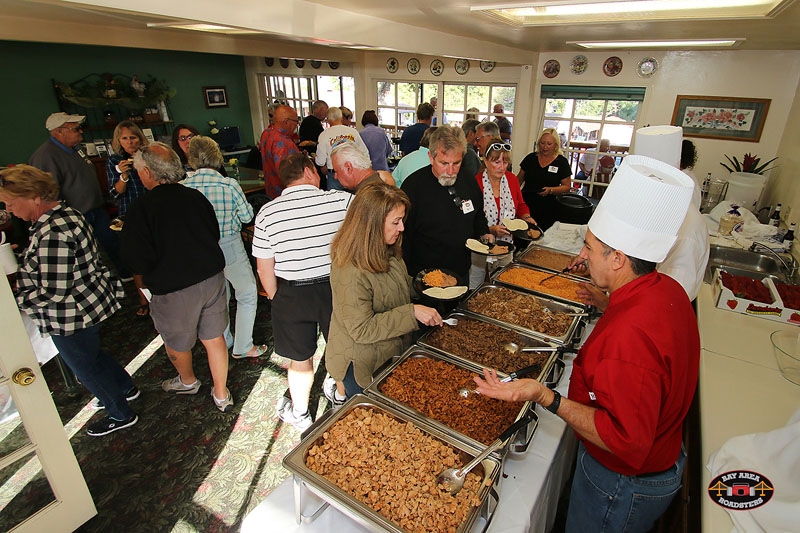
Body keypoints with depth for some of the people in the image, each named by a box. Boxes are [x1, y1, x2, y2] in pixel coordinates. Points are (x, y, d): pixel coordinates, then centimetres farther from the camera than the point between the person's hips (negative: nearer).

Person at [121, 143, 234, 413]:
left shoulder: (141, 208, -17)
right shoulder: (195, 196, -2)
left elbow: (138, 261, -18)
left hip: (174, 289, -4)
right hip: (212, 278, 5)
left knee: (176, 342, 23)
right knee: (214, 338, 16)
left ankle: (188, 381, 49)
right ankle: (222, 395, 29)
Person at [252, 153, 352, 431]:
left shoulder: (267, 213, -7)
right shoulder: (342, 200, -13)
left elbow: (265, 268, -3)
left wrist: (276, 298, 13)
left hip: (293, 294, 1)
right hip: (336, 289, 0)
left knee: (300, 359, 20)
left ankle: (299, 414, 41)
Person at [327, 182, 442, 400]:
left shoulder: (385, 252, -2)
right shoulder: (350, 271, -32)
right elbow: (361, 329, -29)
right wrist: (412, 312, -31)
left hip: (391, 354, 8)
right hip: (362, 365, -8)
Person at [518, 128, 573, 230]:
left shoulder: (561, 162, 3)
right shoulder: (530, 158, 9)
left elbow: (566, 187, 2)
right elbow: (519, 179, 15)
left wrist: (550, 190, -16)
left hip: (547, 209, -1)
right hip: (526, 204, 2)